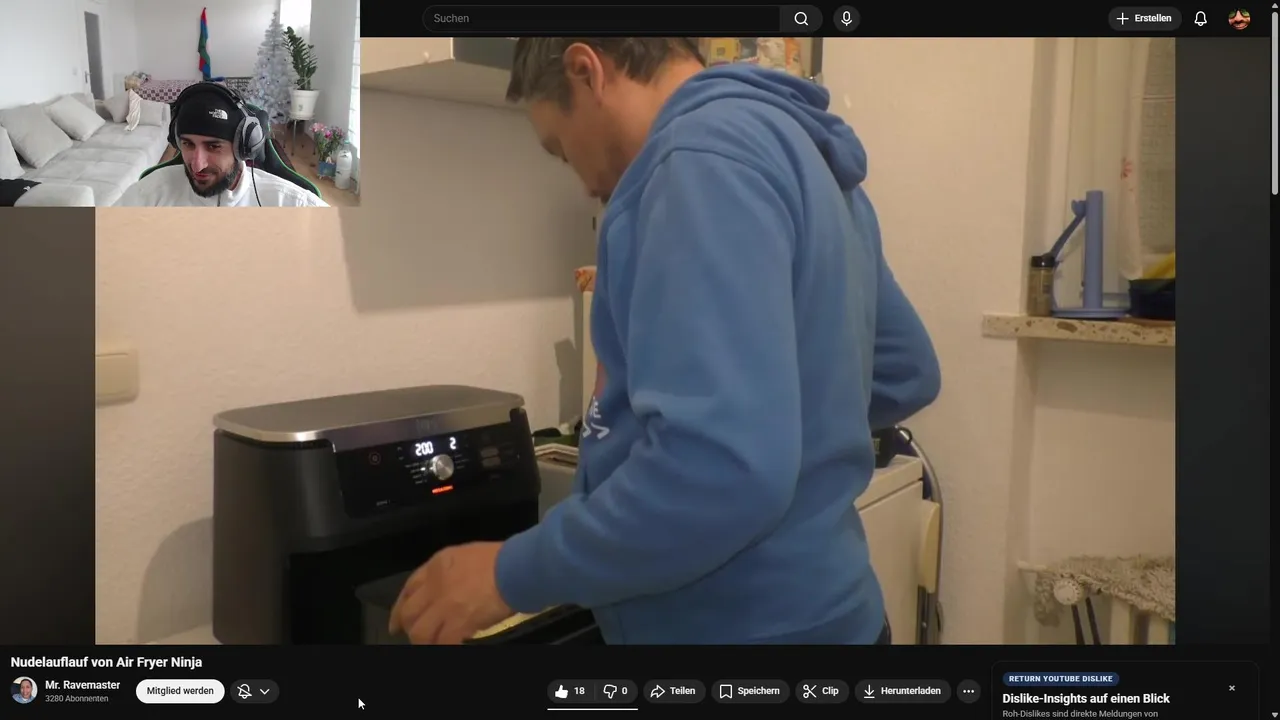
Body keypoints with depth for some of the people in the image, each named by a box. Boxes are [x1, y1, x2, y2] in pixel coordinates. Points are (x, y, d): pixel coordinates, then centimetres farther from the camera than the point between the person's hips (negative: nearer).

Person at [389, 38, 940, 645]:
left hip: (753, 622, -9)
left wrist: (513, 573, -19)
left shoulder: (707, 157, -20)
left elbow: (722, 469, -31)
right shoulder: (799, 151, 10)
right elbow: (907, 374, 18)